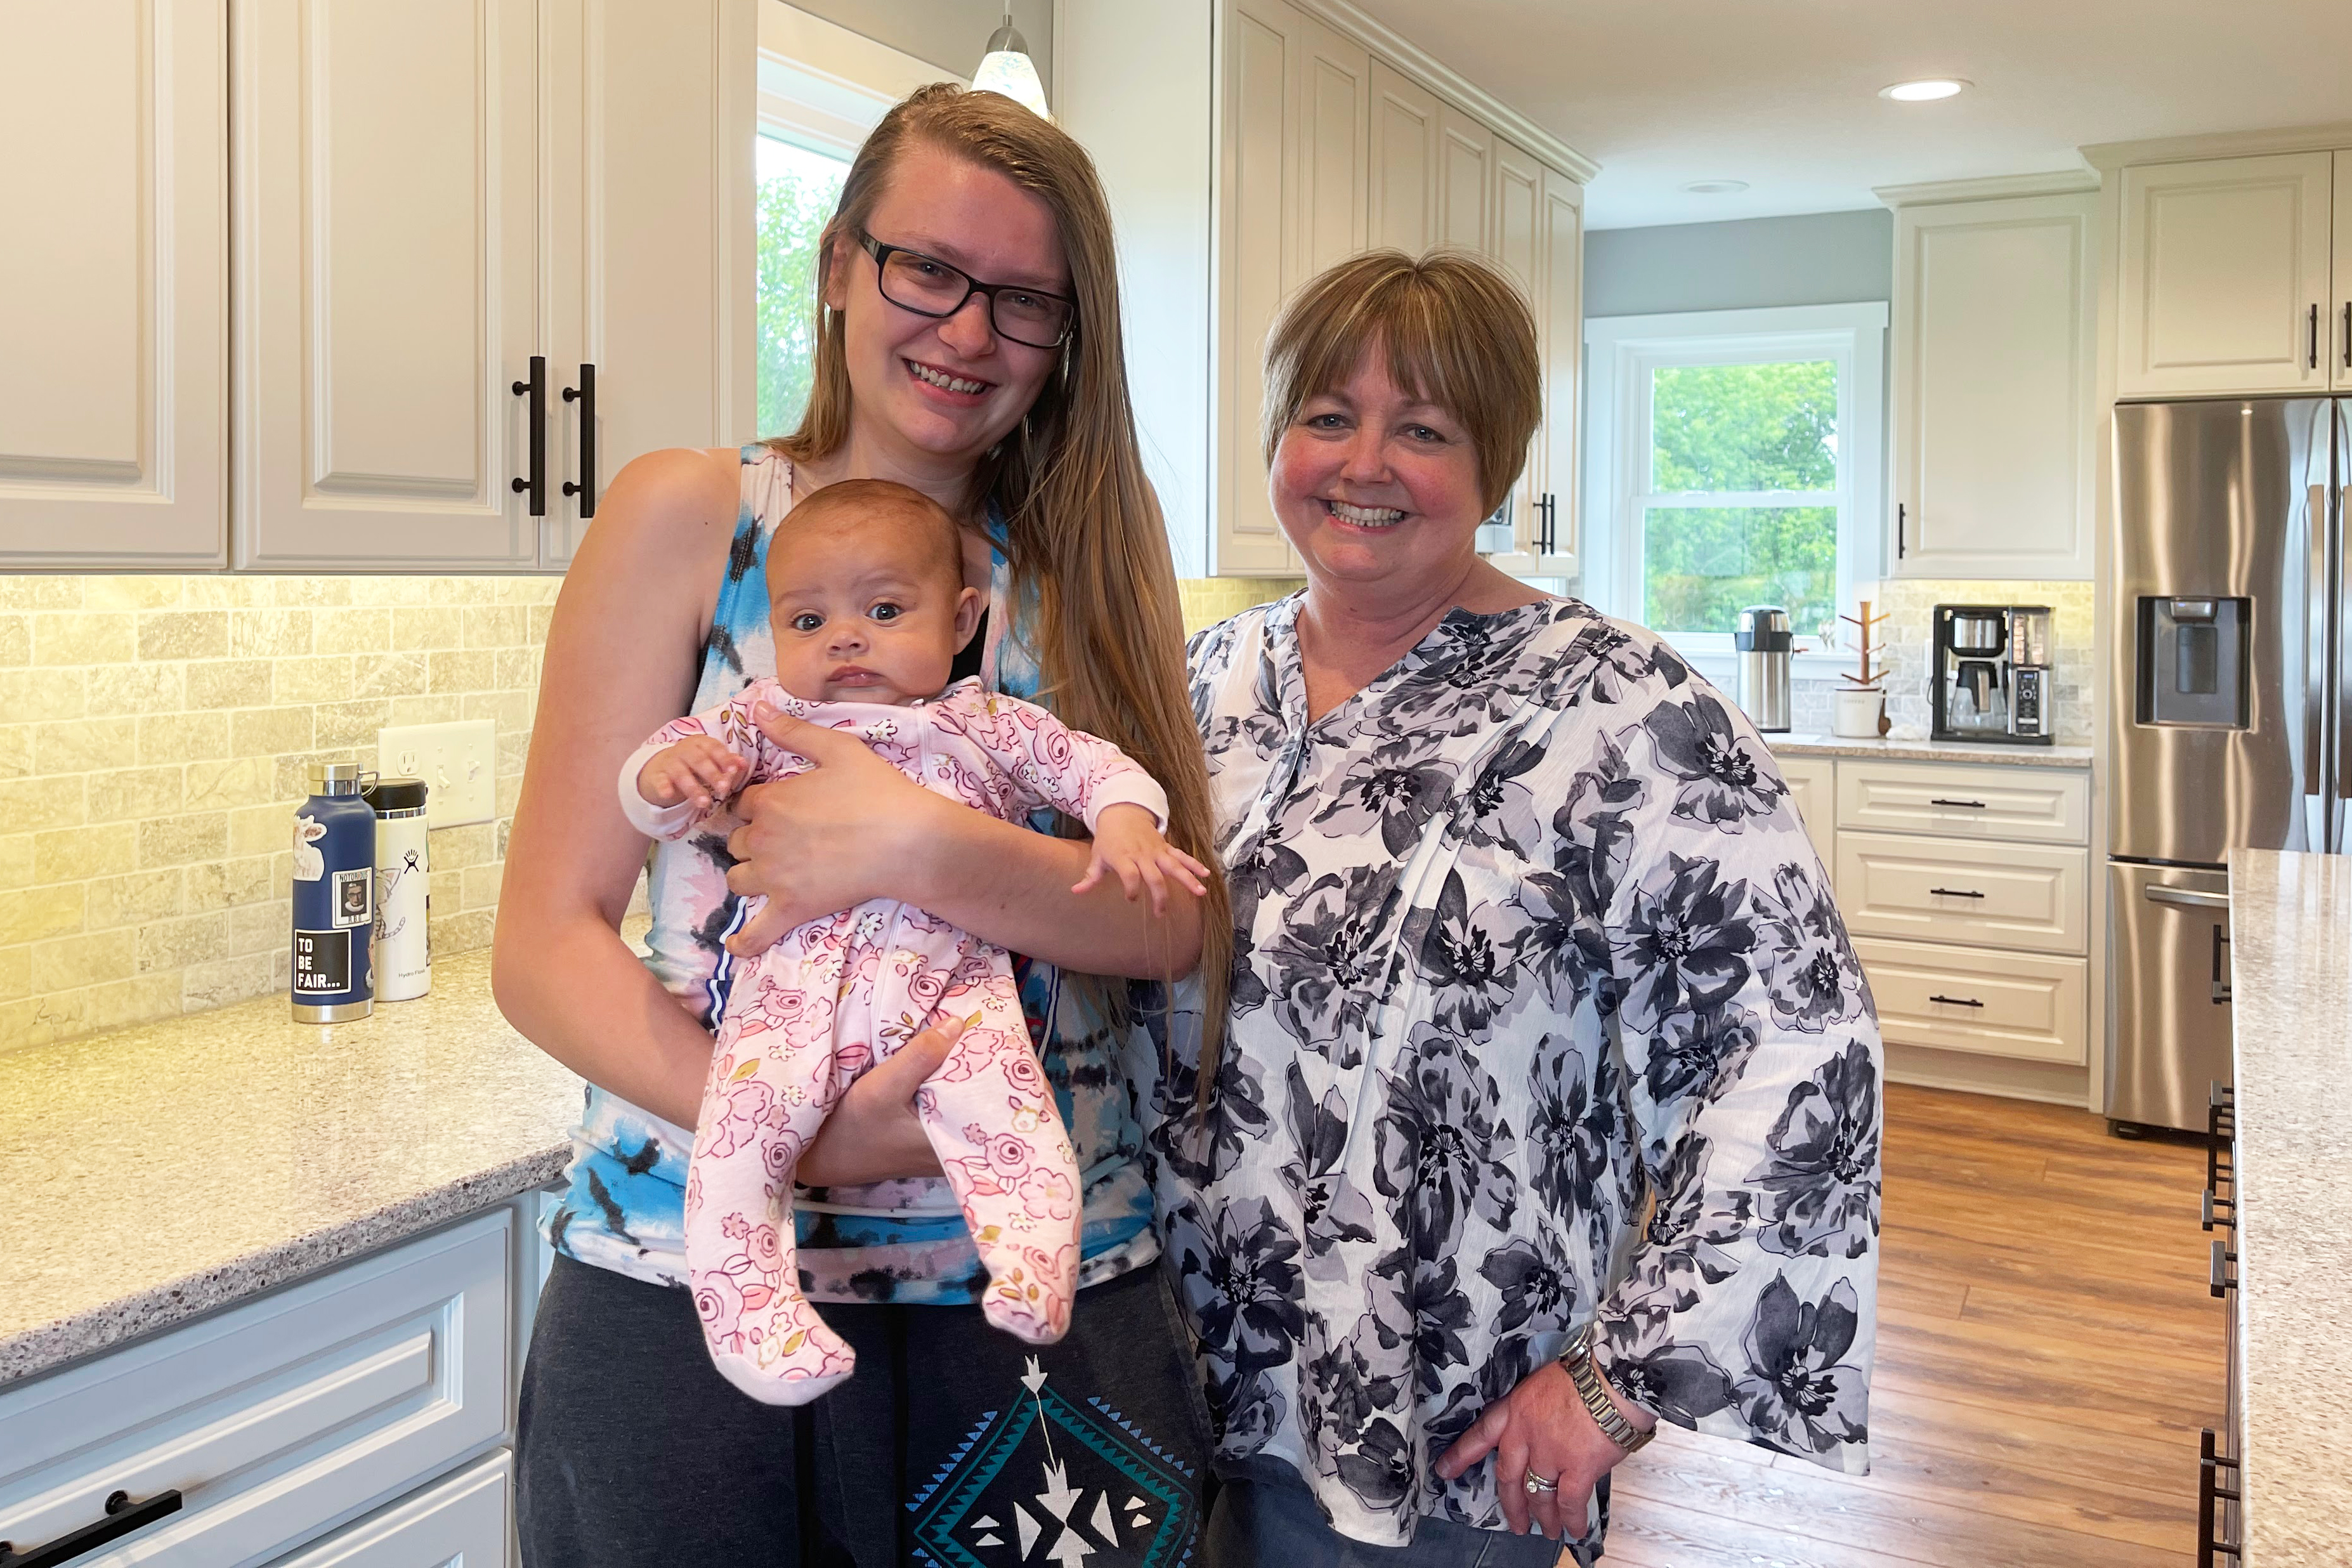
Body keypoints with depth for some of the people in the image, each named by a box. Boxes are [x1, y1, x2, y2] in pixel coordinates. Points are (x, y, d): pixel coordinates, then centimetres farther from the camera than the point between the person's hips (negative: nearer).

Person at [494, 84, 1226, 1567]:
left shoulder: (1089, 568, 5)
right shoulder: (690, 519, -2)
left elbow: (1184, 925, -6)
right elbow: (546, 944, -6)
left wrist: (921, 849, -22)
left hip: (1046, 1299, 2)